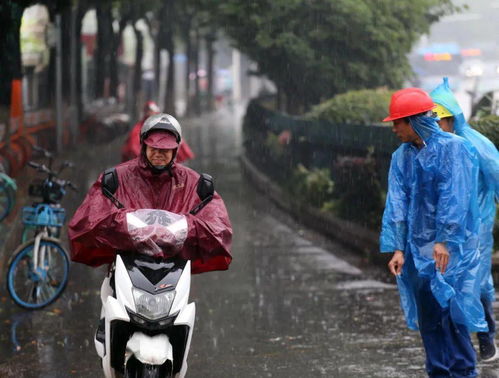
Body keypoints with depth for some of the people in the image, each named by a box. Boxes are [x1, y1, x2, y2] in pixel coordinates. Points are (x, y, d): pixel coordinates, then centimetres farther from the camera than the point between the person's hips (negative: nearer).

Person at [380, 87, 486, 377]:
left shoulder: (454, 149, -8)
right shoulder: (402, 157, 10)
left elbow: (454, 198, -14)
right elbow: (397, 204, 4)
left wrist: (444, 240, -21)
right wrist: (398, 248, -4)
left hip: (451, 247, -6)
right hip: (417, 249, 6)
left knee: (451, 311, -9)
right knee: (427, 316, 6)